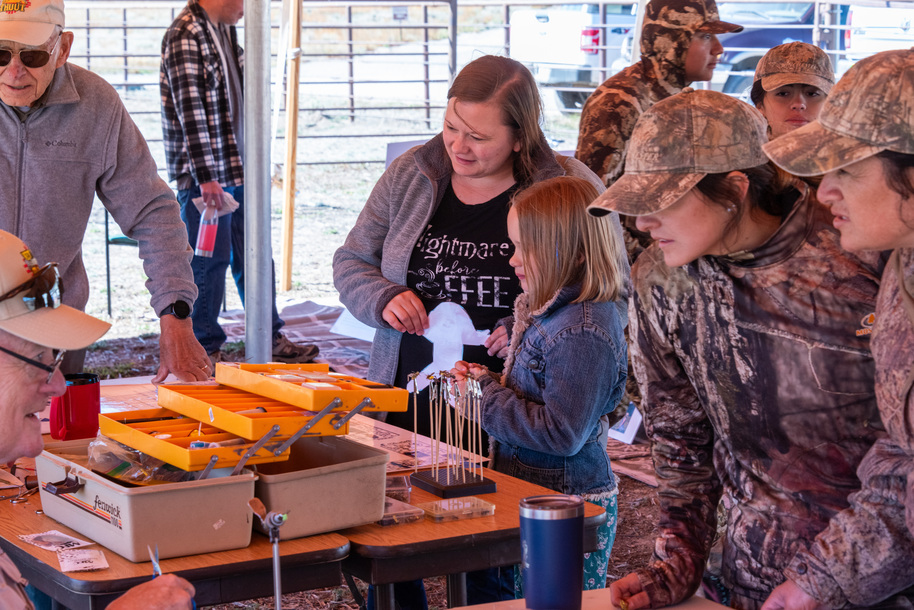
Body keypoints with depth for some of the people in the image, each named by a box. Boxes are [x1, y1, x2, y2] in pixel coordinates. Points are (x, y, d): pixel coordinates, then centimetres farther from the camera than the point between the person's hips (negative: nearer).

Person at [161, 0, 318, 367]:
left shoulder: (224, 31, 14)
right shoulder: (185, 35, -15)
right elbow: (190, 112, -20)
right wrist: (206, 177, -22)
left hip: (236, 170, 9)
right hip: (204, 175, -9)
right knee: (209, 264, -1)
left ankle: (269, 340, 22)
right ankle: (206, 350, 10)